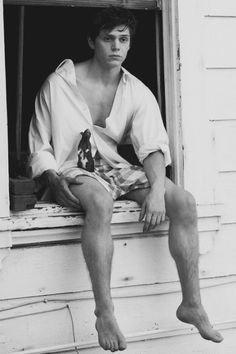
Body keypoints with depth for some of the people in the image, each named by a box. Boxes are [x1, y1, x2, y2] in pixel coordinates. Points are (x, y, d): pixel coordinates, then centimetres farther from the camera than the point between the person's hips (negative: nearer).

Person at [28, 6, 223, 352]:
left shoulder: (138, 93, 4)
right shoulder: (59, 83, -5)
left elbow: (153, 146, -6)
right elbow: (40, 148, -2)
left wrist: (157, 189, -25)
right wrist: (54, 179, -22)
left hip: (114, 167, 5)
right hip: (71, 169, -4)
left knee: (184, 201, -17)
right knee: (100, 200, -40)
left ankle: (192, 303, -11)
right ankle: (104, 313, -37)